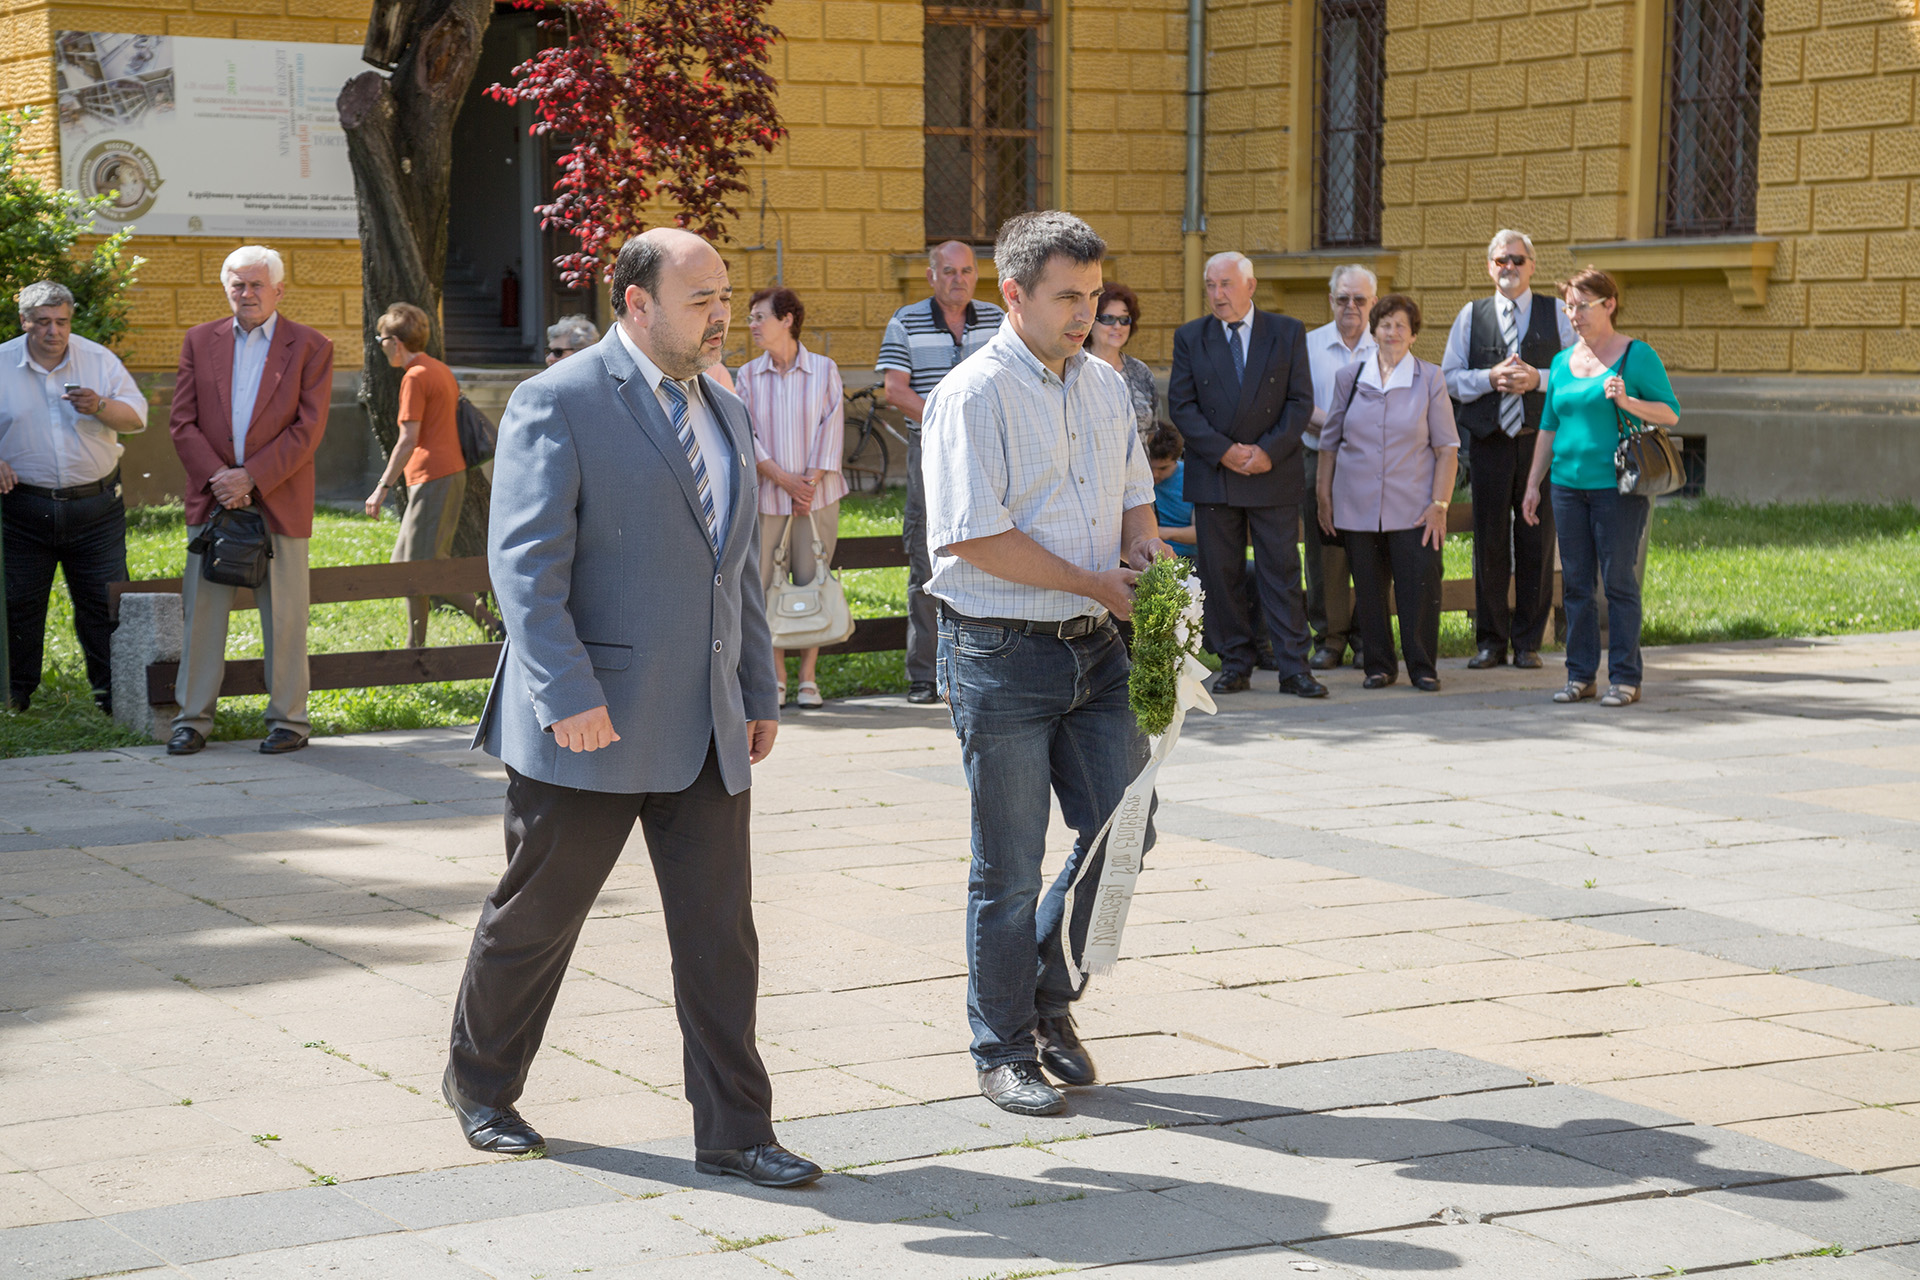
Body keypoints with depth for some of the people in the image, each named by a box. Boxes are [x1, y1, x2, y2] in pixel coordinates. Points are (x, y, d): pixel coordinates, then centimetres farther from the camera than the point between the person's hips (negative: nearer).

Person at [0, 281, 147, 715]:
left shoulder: (99, 360, 3)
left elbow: (137, 417, 2)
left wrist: (100, 407, -18)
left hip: (95, 504, 0)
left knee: (105, 602, 1)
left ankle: (112, 694, 9)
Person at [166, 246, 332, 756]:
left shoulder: (310, 347, 0)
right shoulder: (200, 341, 9)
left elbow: (308, 429, -6)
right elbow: (182, 422, 5)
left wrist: (251, 478, -14)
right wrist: (216, 477, -10)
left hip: (279, 502, -2)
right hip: (212, 499, 3)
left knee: (284, 617, 2)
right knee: (202, 611, 3)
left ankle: (289, 720, 11)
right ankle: (193, 719, 9)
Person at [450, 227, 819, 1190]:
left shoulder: (724, 413, 15)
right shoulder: (558, 404, -9)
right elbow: (525, 561, -16)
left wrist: (759, 692, 19)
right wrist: (568, 696, -23)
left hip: (704, 728, 6)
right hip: (592, 722, -6)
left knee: (719, 931, 3)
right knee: (537, 915, 8)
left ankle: (734, 1130, 9)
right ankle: (480, 1082, 29)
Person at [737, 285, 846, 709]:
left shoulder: (824, 370, 2)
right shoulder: (748, 375, 5)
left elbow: (831, 431, 0)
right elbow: (747, 436, 0)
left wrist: (811, 482, -10)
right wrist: (784, 479, -11)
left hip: (817, 495, -1)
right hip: (766, 495, 1)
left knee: (812, 582, 0)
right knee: (768, 584, 0)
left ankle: (808, 678, 7)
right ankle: (776, 677, 9)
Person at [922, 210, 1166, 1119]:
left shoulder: (1107, 386, 12)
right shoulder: (974, 395, -12)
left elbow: (1135, 498, 21)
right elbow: (974, 536, -18)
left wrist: (1148, 564, -1)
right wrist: (1096, 583, -14)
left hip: (1095, 648, 6)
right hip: (1001, 656, -6)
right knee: (1010, 866, 2)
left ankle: (1050, 999, 28)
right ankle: (1004, 1051, 16)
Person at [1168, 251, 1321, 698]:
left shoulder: (1287, 332, 4)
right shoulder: (1189, 337, 5)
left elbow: (1301, 401, 0)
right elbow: (1181, 405, -1)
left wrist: (1270, 450, -13)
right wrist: (1224, 450, -13)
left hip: (1275, 474, -1)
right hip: (1212, 474, 1)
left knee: (1282, 571, 0)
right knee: (1221, 574, 3)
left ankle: (1293, 668, 2)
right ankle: (1235, 662, 13)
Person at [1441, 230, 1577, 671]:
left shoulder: (1555, 314, 9)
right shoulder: (1471, 315, 12)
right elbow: (1450, 377, 7)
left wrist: (1538, 379, -12)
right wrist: (1490, 378, -9)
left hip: (1540, 437, -1)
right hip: (1489, 438, 1)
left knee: (1536, 538, 0)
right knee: (1490, 539, 1)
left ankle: (1528, 642, 8)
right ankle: (1491, 642, 9)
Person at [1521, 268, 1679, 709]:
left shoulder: (1637, 356, -2)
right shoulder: (1562, 362, 14)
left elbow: (1671, 413, -4)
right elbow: (1548, 427, 19)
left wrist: (1627, 402, -20)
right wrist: (1533, 485, 16)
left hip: (1617, 486, -5)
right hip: (1569, 485, 5)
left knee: (1619, 581, -4)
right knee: (1576, 584, 6)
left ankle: (1625, 679, 2)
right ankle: (1580, 675, 13)